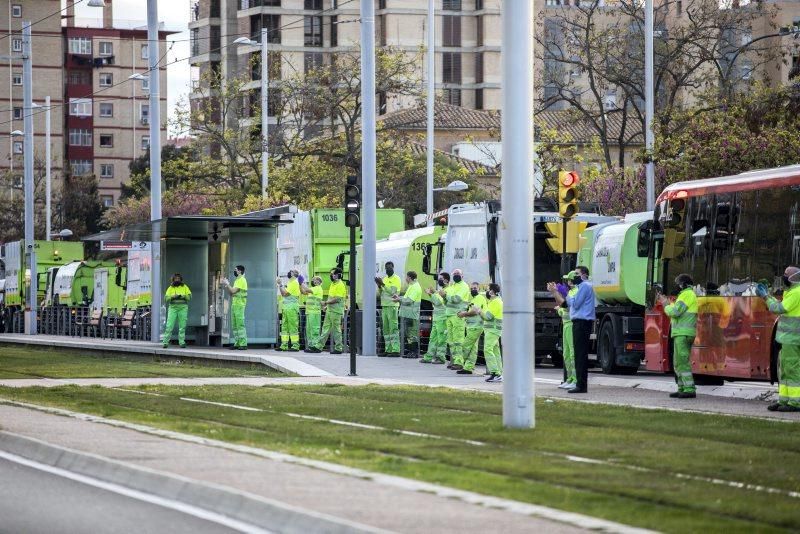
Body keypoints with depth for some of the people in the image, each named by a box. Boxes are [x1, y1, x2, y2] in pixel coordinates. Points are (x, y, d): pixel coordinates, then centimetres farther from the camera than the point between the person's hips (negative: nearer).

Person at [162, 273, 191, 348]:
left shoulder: (184, 287, 7)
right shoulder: (170, 288, 8)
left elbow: (189, 296, 0)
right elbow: (166, 299, 1)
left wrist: (182, 296, -18)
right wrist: (172, 297, -18)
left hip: (183, 308, 0)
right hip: (173, 308, 0)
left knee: (182, 326, -1)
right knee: (169, 326, -8)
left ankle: (182, 343, 3)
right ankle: (165, 342, -6)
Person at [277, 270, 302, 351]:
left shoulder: (294, 283, -8)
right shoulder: (289, 283, 20)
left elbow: (285, 293, -14)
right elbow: (283, 294, 19)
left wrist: (280, 284, -8)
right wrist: (280, 285, 12)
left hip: (292, 308, -10)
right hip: (286, 307, 10)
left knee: (293, 327, -9)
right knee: (284, 327, 7)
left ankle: (295, 345, -8)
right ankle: (284, 345, 8)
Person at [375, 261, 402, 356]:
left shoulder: (396, 279, -4)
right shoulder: (384, 279, 20)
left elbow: (393, 292, -14)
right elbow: (380, 293, 19)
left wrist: (383, 284, -18)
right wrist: (379, 285, 1)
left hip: (392, 306, -8)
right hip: (384, 306, 8)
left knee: (393, 328, -11)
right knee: (386, 329, 5)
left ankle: (396, 350, -15)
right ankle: (388, 350, 7)